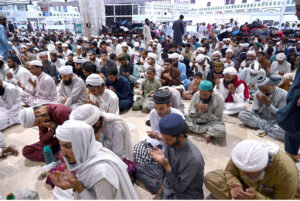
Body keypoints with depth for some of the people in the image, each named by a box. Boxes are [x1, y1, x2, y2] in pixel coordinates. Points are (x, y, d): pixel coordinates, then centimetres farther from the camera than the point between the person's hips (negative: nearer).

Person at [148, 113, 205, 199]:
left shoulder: (194, 159, -28)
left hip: (186, 194, -6)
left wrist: (166, 166, -29)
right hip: (169, 187, 6)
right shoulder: (170, 142, -11)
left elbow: (180, 188, -19)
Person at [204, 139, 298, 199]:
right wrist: (235, 185, -32)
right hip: (245, 187, 2)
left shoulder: (287, 172, -35)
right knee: (210, 177, -16)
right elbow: (229, 172, -11)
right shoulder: (243, 154, -29)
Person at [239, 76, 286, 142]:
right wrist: (260, 104, -20)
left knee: (284, 131, -39)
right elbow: (256, 113, 0)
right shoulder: (258, 94, -2)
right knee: (242, 114, -21)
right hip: (261, 118, 4)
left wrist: (268, 104, -21)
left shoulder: (283, 94, -11)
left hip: (276, 122, -3)